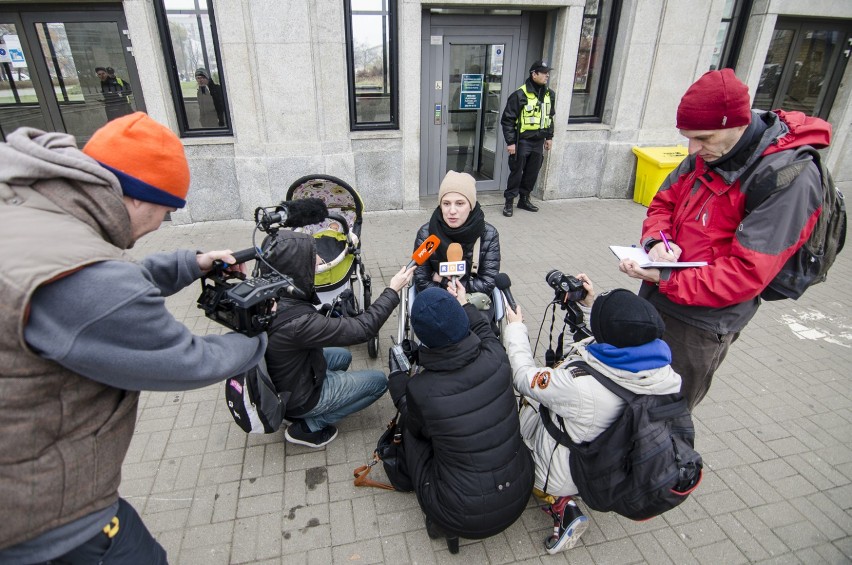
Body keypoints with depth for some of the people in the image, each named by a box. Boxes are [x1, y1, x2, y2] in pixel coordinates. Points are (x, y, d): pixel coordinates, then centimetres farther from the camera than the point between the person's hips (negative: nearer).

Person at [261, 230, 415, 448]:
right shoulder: (296, 322, -39)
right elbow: (361, 329, -29)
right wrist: (393, 291, -18)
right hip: (297, 397, -7)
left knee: (342, 356, 27)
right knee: (378, 381, 6)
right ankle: (309, 426, 5)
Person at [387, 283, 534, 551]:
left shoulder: (420, 389, -24)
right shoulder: (496, 359, -19)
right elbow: (484, 330, 9)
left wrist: (397, 377, 13)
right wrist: (464, 304, 24)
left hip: (462, 517, -3)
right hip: (518, 499, 4)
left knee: (409, 429, 15)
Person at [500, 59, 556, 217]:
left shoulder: (549, 94, 8)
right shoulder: (520, 95, -13)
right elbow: (507, 120, -12)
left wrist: (549, 137, 17)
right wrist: (510, 142, -15)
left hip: (538, 142, 6)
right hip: (522, 141, -6)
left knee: (533, 172, 12)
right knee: (516, 172, 1)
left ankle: (524, 199, 27)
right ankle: (509, 202, 12)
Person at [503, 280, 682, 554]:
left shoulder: (579, 385, -39)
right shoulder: (667, 375, -21)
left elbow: (525, 377, -21)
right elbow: (620, 338, 1)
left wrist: (515, 327, -7)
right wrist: (592, 306, 6)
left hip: (564, 480, -6)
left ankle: (559, 503, 6)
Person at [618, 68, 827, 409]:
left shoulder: (789, 179, -21)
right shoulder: (707, 156, 1)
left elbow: (748, 274, -24)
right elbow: (663, 204, 10)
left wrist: (665, 279, -29)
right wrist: (657, 242, -12)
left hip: (699, 324, -7)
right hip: (654, 303, 7)